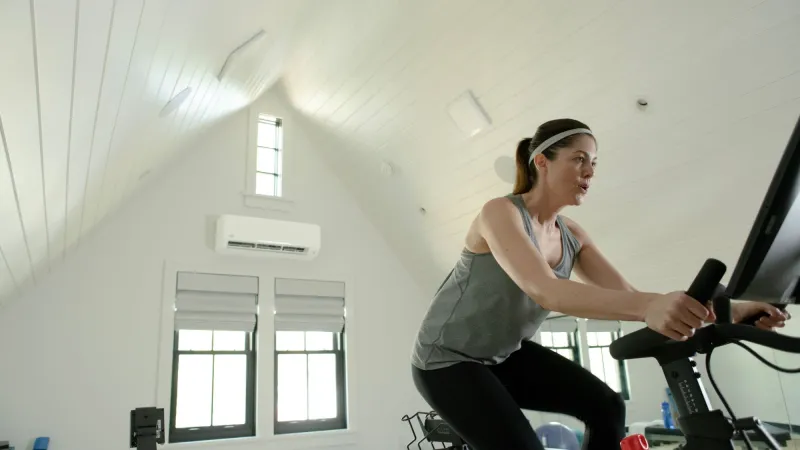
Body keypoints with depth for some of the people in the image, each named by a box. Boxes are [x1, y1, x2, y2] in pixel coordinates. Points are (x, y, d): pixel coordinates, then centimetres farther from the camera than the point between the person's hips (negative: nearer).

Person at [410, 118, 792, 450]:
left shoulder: (572, 236, -1)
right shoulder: (500, 213, -24)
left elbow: (626, 294, -10)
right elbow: (544, 291, -41)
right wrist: (648, 306, -55)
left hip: (506, 353, 7)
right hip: (448, 357, -7)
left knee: (606, 407, -3)